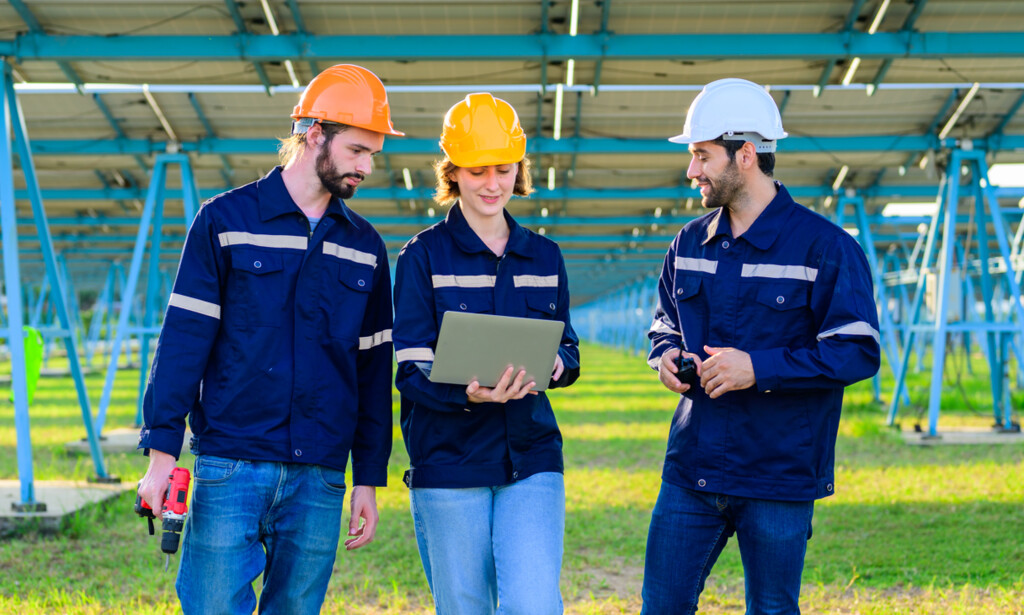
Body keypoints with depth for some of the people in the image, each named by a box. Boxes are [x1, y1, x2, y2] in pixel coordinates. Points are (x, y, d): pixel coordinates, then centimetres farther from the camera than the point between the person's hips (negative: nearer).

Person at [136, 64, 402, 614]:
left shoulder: (363, 246, 13)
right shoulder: (226, 220, 1)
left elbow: (374, 369, 15)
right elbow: (183, 338, -2)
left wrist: (369, 480, 11)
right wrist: (161, 450, -8)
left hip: (319, 476, 4)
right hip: (230, 465, -3)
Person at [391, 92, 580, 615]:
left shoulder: (544, 257, 11)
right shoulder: (424, 256, -1)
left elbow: (568, 349, 17)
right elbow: (412, 371, -6)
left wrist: (556, 364, -8)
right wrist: (469, 394, -27)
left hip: (531, 459, 2)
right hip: (449, 464, -2)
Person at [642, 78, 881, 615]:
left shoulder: (824, 247, -9)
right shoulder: (691, 242, 10)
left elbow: (859, 352, -13)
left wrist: (759, 368, -21)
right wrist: (665, 354, 0)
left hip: (779, 477, -5)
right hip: (691, 469, 5)